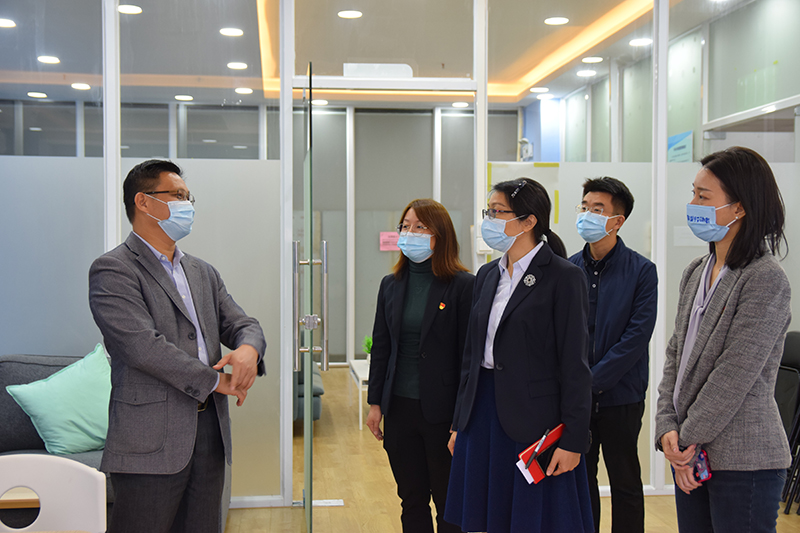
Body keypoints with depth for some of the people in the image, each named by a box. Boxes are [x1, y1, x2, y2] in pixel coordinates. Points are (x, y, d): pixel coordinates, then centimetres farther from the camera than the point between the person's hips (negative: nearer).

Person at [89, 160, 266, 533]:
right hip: (151, 441, -7)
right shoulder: (112, 271, -6)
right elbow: (143, 345, -17)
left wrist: (248, 348, -12)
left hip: (209, 431, 7)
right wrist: (215, 380, -11)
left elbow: (243, 324, 14)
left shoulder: (203, 273, 19)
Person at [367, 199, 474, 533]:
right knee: (411, 499, 15)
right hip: (399, 408, 5)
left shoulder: (463, 285, -9)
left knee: (448, 504, 7)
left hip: (442, 410, -5)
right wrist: (374, 402, 7)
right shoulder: (391, 285, 8)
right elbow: (380, 346, 12)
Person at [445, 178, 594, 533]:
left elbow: (574, 364, -11)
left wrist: (572, 440, -14)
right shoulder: (487, 276, 12)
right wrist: (459, 423, 14)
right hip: (484, 414, 6)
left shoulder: (564, 277, -9)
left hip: (535, 418, -6)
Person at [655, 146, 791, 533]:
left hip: (744, 462, -7)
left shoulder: (765, 279, -15)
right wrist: (668, 428, -3)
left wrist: (688, 439, -13)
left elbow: (736, 375, -18)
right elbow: (676, 353, 8)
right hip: (693, 455, 7)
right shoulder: (696, 272, 9)